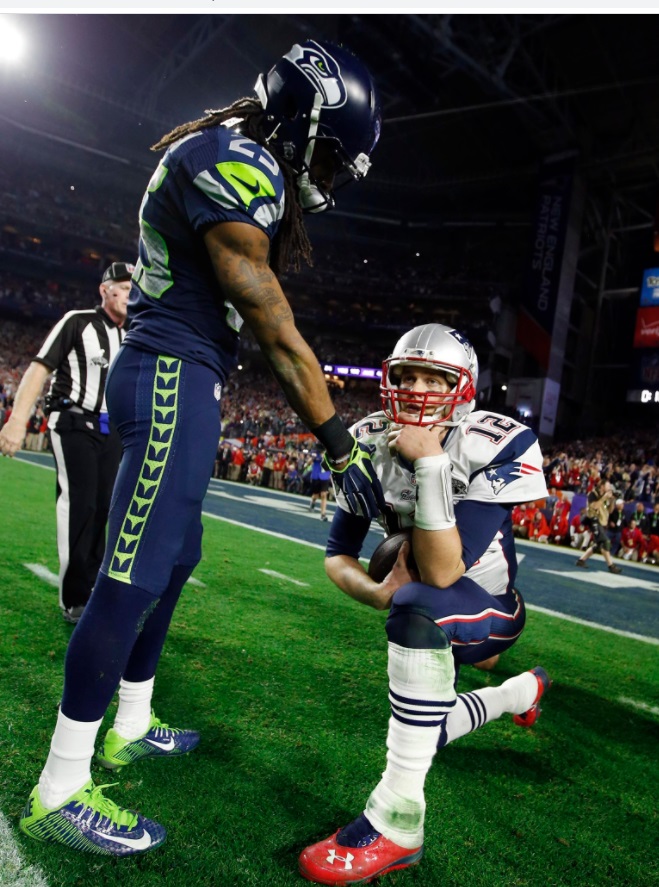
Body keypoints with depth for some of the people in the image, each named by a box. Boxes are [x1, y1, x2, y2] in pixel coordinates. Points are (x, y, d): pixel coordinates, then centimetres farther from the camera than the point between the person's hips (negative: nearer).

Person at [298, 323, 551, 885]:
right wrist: (377, 593, -28)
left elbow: (442, 574, -34)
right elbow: (338, 553, -8)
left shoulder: (498, 447, -27)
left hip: (486, 607, -6)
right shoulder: (371, 443, -13)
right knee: (423, 735, 19)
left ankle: (396, 821, -28)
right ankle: (525, 690, 49)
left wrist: (430, 463, -40)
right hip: (427, 622, 6)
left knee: (420, 605, -39)